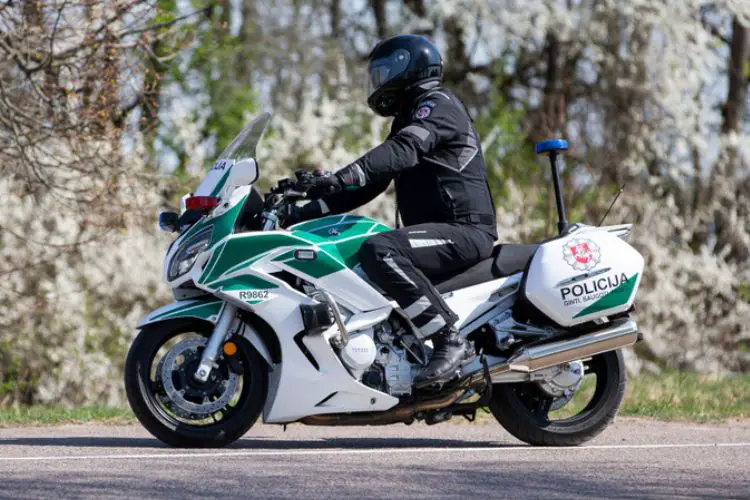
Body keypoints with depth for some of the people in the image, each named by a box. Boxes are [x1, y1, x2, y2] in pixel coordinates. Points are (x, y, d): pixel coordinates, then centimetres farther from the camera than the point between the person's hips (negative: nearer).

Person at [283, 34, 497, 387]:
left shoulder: (438, 105, -7)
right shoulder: (406, 119, 25)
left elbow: (403, 150, -26)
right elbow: (370, 183, 22)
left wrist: (339, 178, -40)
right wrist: (305, 212, 10)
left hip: (465, 229, -10)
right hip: (439, 232, 10)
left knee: (378, 251, -33)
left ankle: (449, 341, -33)